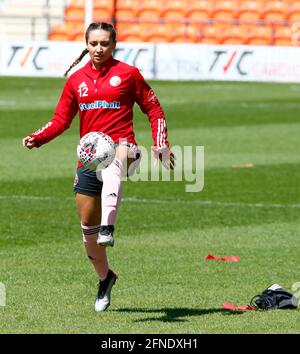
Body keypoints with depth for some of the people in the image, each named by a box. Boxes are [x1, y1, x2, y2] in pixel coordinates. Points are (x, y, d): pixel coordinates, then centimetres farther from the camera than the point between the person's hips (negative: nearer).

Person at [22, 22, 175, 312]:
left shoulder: (128, 73, 5)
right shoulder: (76, 80, 14)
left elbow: (153, 109, 10)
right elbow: (61, 120, 14)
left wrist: (162, 145, -2)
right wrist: (37, 138, -4)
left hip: (122, 148, -5)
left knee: (113, 161, -43)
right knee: (87, 224, 5)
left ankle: (108, 228, -63)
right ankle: (104, 278, 29)